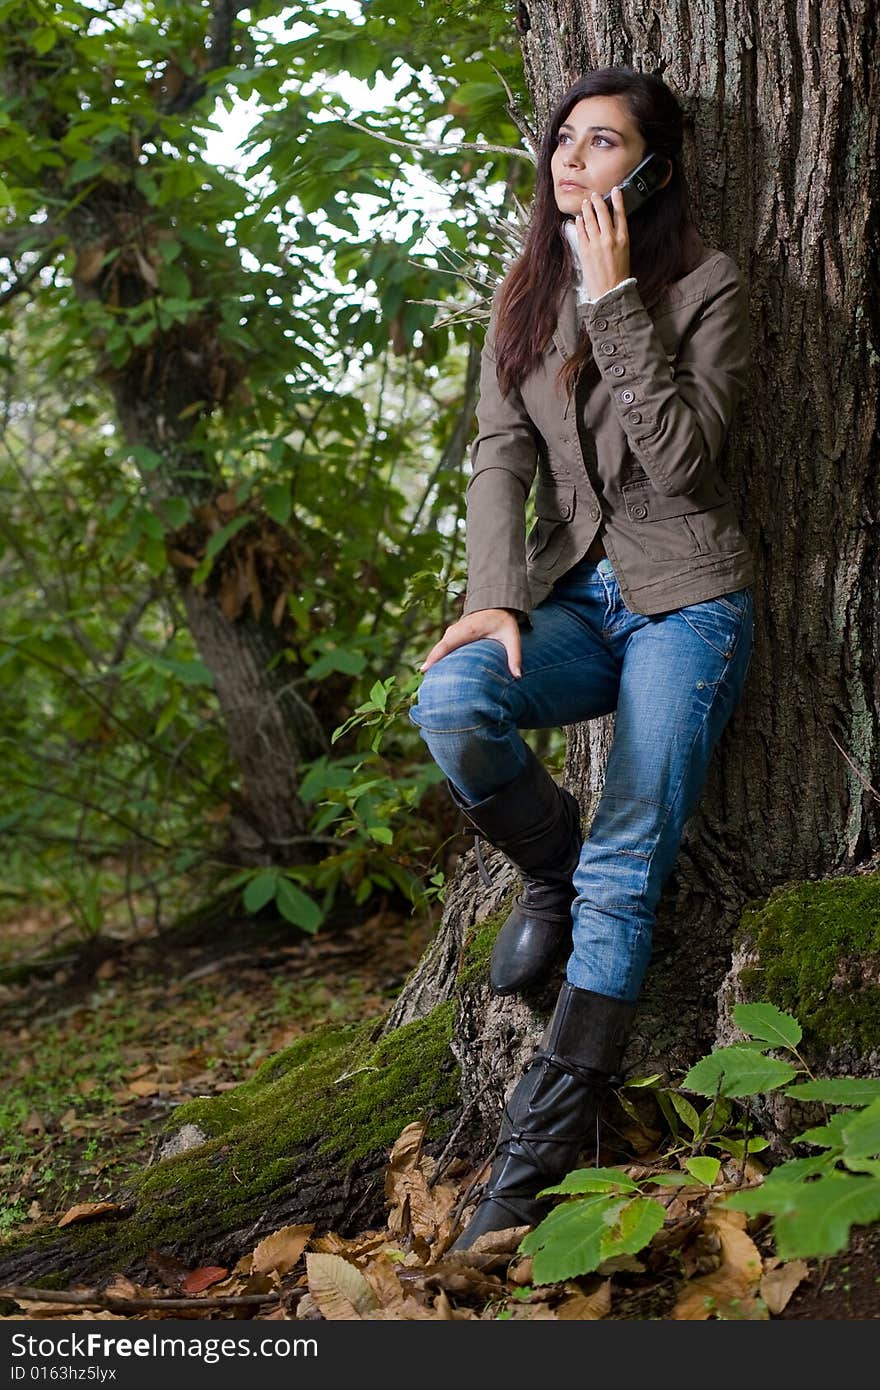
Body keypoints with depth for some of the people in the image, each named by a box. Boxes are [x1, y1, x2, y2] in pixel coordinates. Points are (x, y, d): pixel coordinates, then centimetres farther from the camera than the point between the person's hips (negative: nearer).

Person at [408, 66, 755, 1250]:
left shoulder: (707, 285, -4)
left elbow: (681, 457, -15)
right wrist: (495, 594, -13)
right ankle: (551, 873, 1)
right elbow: (500, 453, 2)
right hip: (573, 595, 4)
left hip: (685, 598, -4)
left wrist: (616, 301, -17)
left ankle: (539, 1159, -11)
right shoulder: (526, 294, 11)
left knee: (626, 870, -15)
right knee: (451, 700, -29)